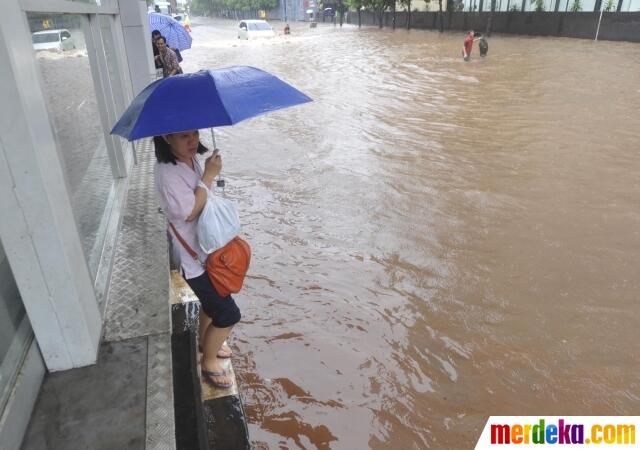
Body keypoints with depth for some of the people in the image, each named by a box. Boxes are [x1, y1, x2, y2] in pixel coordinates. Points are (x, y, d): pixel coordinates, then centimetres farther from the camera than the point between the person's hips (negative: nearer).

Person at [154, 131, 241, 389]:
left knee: (210, 301, 28)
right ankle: (208, 362, 23)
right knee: (229, 314, -1)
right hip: (191, 255, -9)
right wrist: (208, 176, -26)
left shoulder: (192, 158, -1)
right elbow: (190, 212, -29)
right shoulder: (168, 173, -28)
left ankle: (205, 342, 53)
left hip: (205, 247, 9)